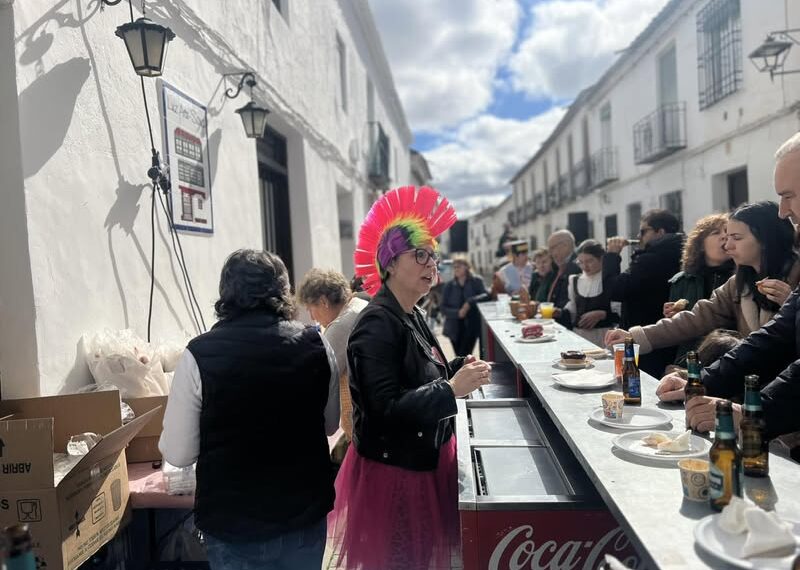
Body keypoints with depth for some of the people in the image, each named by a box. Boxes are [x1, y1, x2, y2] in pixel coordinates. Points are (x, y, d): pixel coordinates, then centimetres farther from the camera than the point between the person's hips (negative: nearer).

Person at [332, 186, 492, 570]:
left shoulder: (411, 317, 6)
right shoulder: (377, 325, -23)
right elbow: (385, 409, -28)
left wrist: (460, 368, -2)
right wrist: (452, 389, -29)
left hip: (424, 458, 9)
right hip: (394, 469, -9)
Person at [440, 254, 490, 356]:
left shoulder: (476, 281, -2)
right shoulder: (449, 285, 1)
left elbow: (486, 295, -16)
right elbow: (444, 308, -2)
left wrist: (470, 302, -27)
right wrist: (457, 313, -18)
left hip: (471, 326, -2)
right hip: (455, 327, 2)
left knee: (464, 356, -11)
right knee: (459, 357, 11)